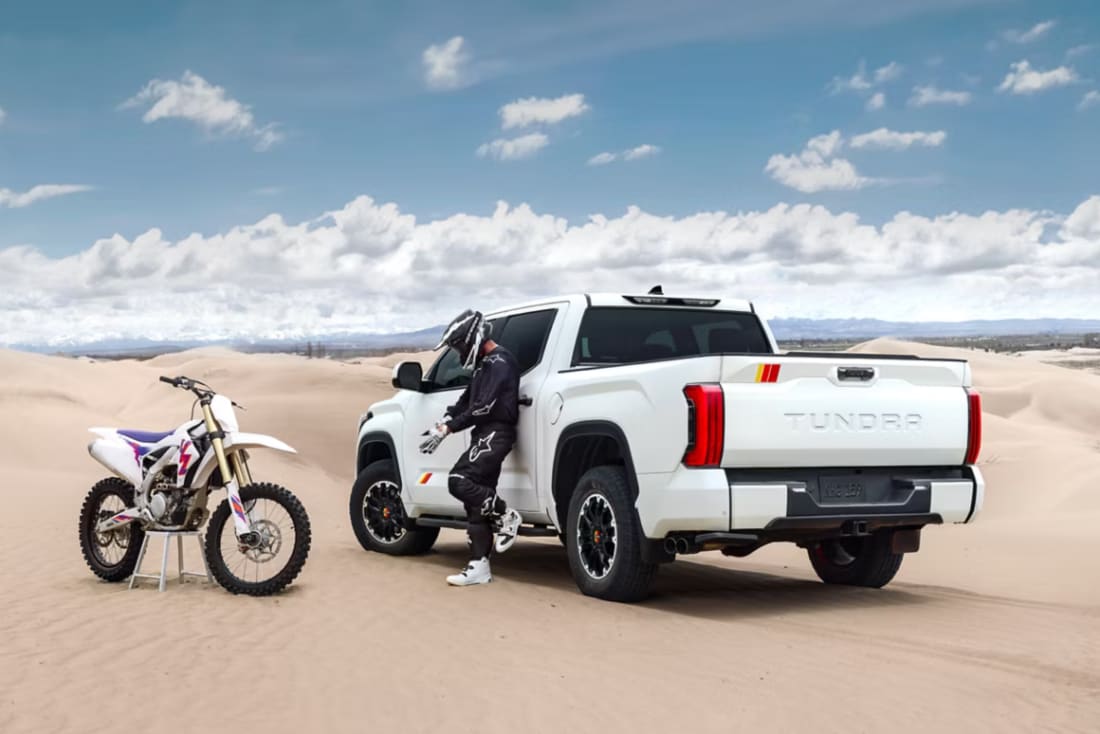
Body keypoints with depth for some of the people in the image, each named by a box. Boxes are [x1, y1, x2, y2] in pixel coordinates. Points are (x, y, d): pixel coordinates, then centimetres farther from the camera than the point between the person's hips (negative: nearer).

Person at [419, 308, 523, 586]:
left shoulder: (499, 362, -12)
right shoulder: (484, 365, 20)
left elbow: (484, 407, -21)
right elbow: (466, 401, 22)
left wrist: (447, 429, -19)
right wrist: (443, 423, 4)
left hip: (495, 433, -10)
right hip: (485, 435, 10)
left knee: (459, 481, -22)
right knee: (476, 502, 6)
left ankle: (506, 516, -5)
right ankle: (479, 566, 8)